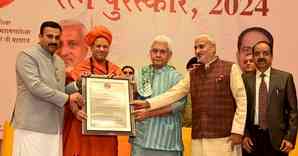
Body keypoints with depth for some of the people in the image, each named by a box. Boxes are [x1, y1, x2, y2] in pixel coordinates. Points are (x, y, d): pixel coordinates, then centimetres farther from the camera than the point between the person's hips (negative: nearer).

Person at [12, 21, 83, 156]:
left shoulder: (59, 61, 18)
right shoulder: (27, 56, -6)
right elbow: (36, 87, -17)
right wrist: (67, 98, -14)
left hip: (54, 128, 7)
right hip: (33, 127, -7)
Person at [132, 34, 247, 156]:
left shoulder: (230, 68, 1)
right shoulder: (192, 75, 15)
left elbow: (241, 101, -3)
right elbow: (173, 94, 7)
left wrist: (237, 131, -8)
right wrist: (147, 103, -5)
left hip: (224, 138, -4)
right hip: (198, 139, 4)